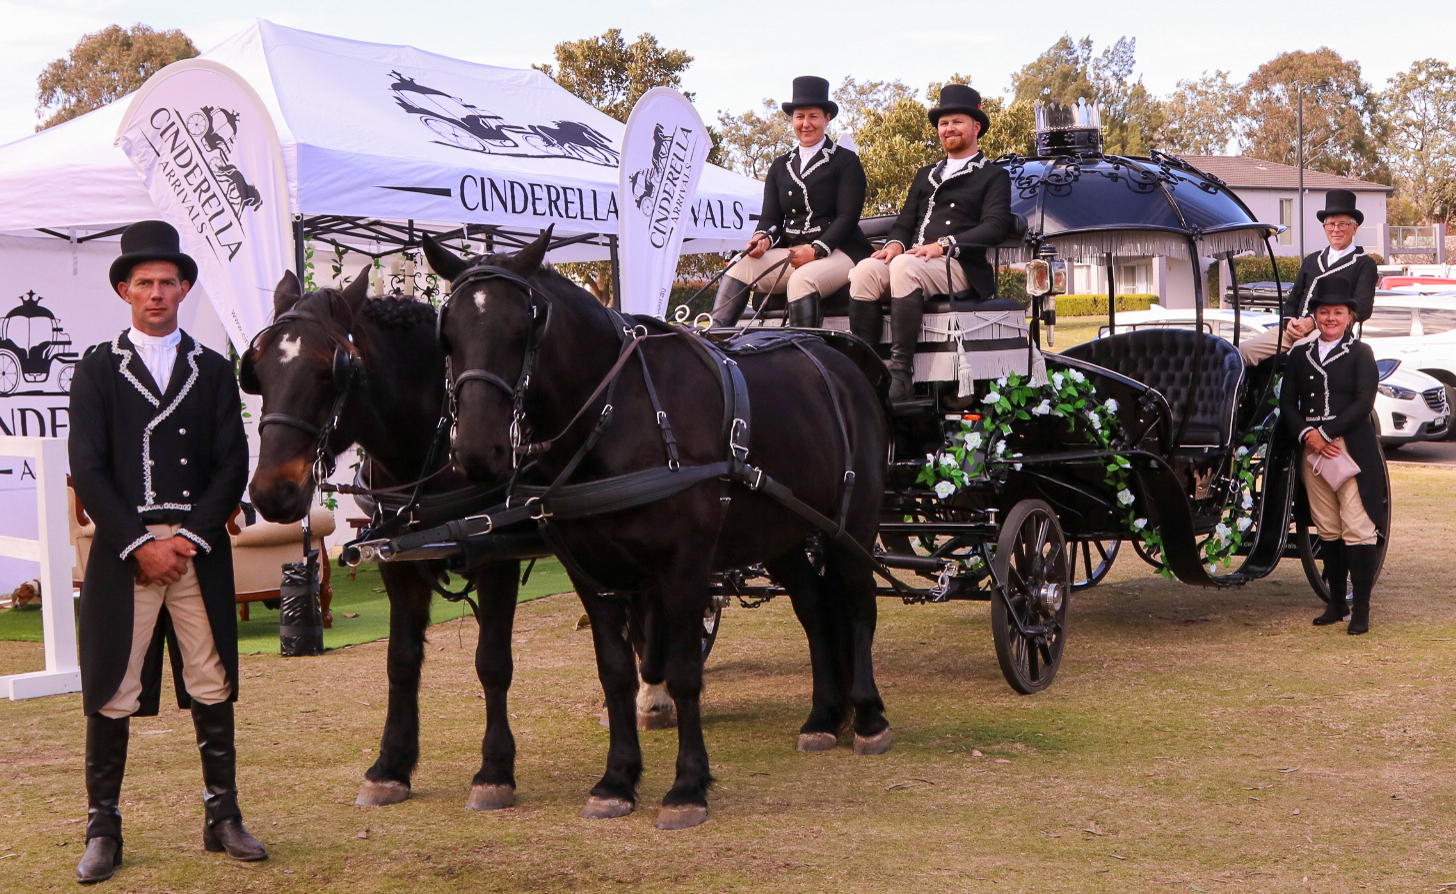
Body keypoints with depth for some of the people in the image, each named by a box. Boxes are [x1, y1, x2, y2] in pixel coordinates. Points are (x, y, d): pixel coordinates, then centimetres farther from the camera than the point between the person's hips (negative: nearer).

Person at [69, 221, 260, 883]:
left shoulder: (213, 370, 10)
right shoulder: (98, 369, 4)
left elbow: (232, 466, 4)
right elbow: (87, 470, -3)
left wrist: (191, 538, -9)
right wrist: (140, 544, -11)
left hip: (199, 549, 2)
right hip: (122, 550, -2)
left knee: (212, 686, 6)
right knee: (112, 693, 0)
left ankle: (222, 817, 15)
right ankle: (103, 829, 9)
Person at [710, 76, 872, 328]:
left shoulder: (846, 162, 4)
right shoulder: (780, 166, 20)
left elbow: (847, 217, -5)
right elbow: (770, 216, 15)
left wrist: (817, 250, -20)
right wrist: (764, 237, -10)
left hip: (837, 251, -5)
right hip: (790, 250, 5)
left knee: (802, 280, -37)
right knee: (738, 270, -20)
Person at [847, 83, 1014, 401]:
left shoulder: (994, 176, 13)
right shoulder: (925, 175, 32)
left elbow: (995, 226, -3)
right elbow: (905, 222, 24)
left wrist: (945, 245, -18)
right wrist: (895, 243, -1)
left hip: (960, 267, -5)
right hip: (911, 257, 5)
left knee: (905, 266, -37)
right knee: (865, 270, -27)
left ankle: (900, 372, -42)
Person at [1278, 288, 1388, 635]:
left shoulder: (1360, 353, 2)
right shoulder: (1300, 355, 14)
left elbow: (1364, 403, -7)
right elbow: (1287, 402, 9)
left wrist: (1325, 433, -13)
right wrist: (1306, 434, -8)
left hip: (1353, 448, -4)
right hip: (1312, 450, 4)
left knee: (1357, 528, -7)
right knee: (1328, 529, 8)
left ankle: (1361, 609, -5)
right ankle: (1336, 603, 16)